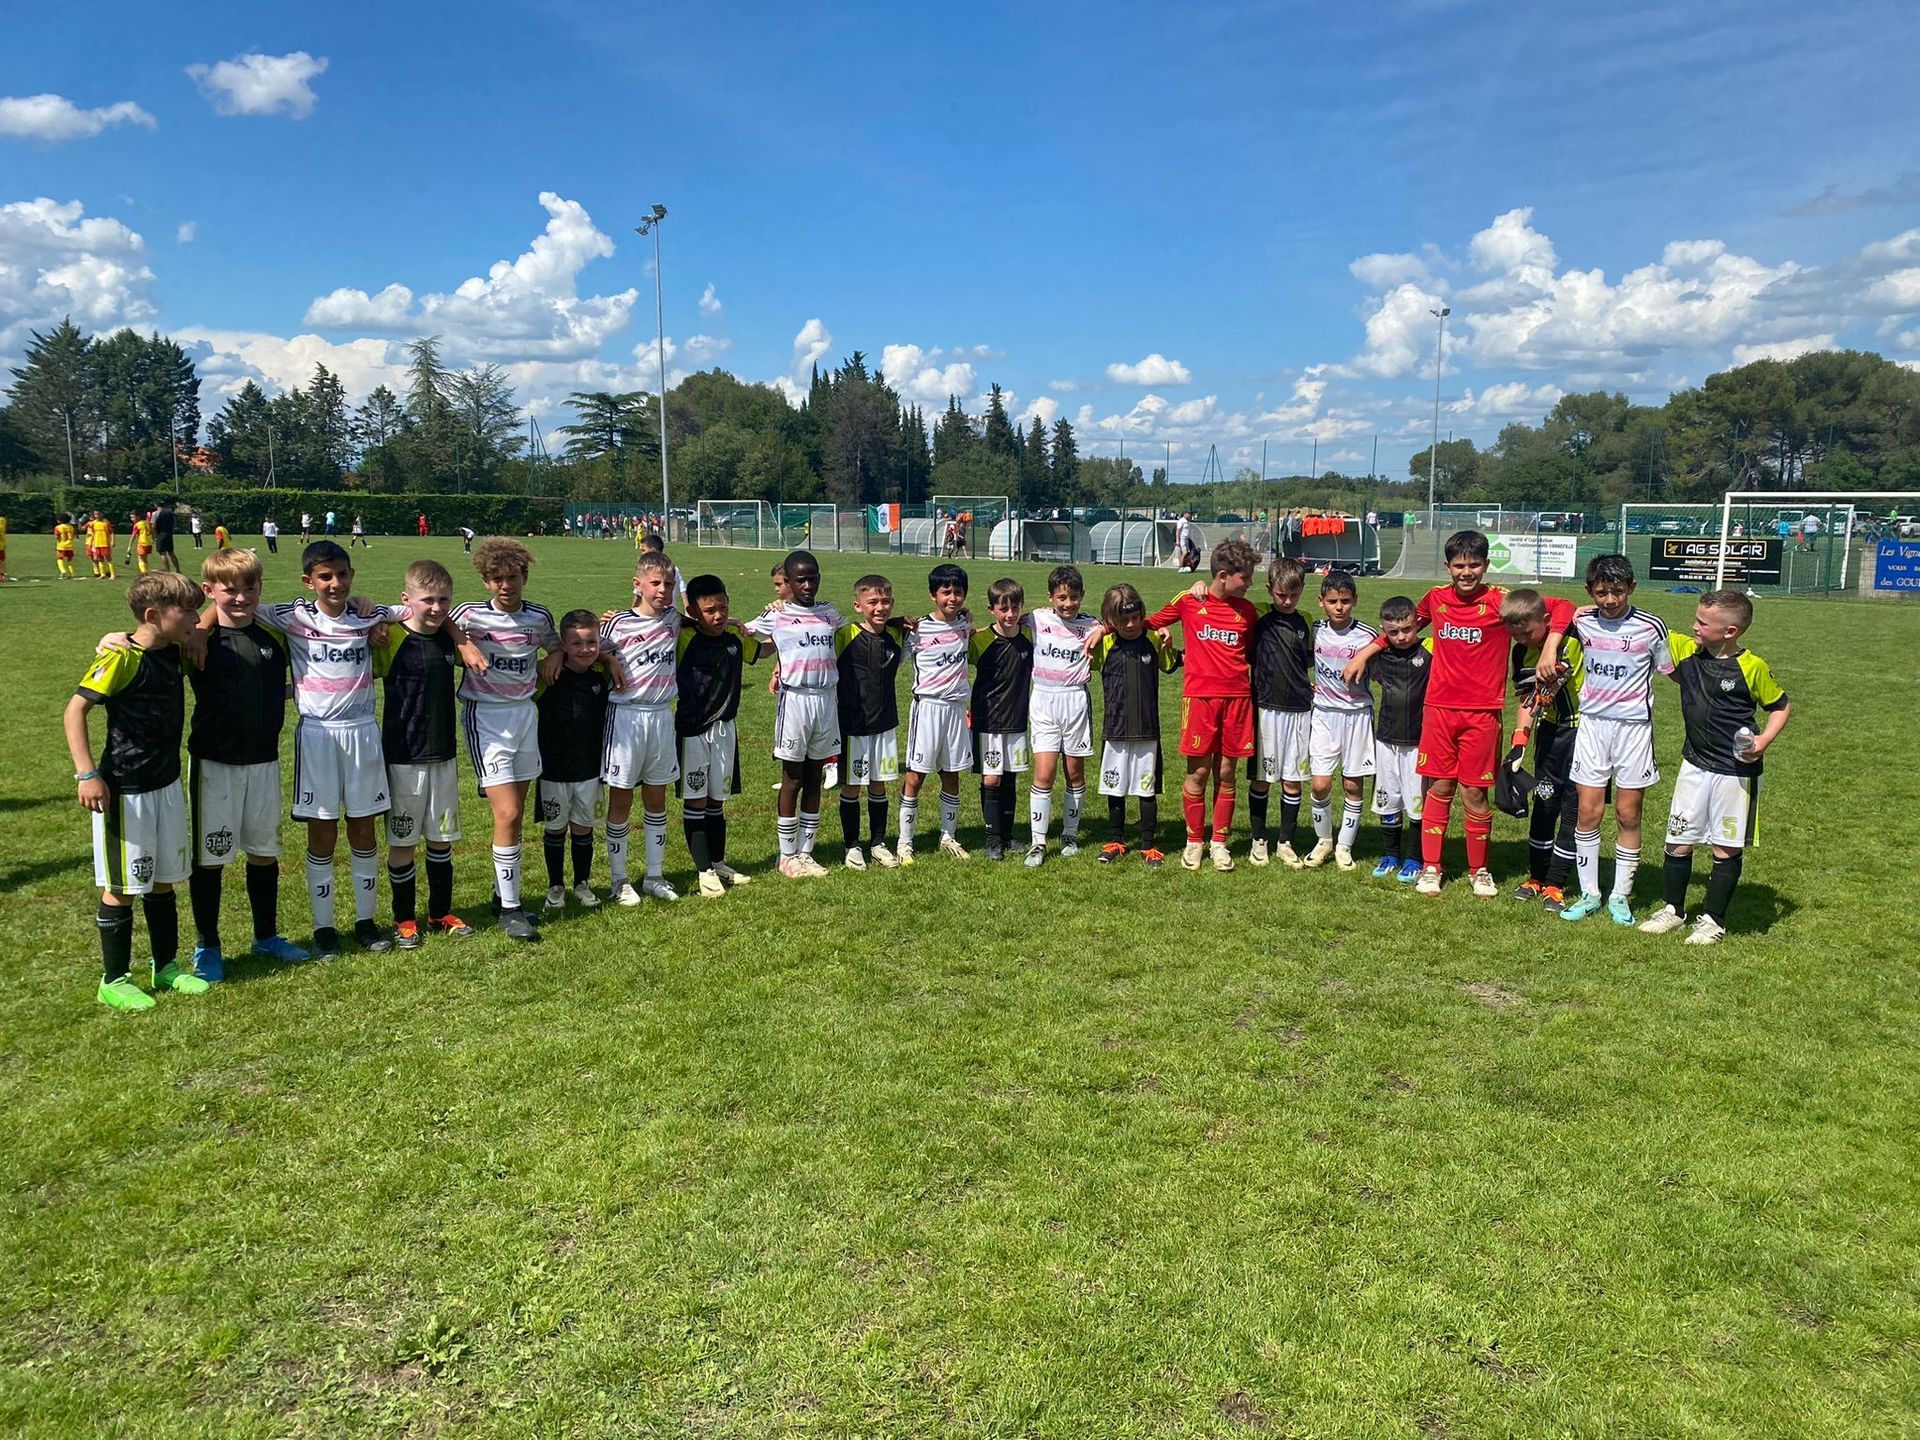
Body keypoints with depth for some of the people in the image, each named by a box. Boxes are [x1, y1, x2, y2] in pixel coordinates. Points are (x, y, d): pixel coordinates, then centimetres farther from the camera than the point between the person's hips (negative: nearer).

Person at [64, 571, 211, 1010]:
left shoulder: (173, 650, 4)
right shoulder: (120, 658, -17)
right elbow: (74, 710, -17)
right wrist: (87, 774, -21)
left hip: (167, 786, 8)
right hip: (125, 791, -7)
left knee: (163, 880, 16)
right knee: (122, 887, 3)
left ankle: (167, 967, 28)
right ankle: (114, 981, 15)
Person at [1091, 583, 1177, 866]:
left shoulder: (1154, 641, -1)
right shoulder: (1105, 644, -2)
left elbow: (1170, 665, 15)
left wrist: (1168, 646, -1)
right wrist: (1096, 634, -2)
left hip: (1147, 731, 0)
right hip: (1115, 730, 1)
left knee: (1147, 790, 6)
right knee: (1115, 789, 10)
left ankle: (1149, 846, 16)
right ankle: (1116, 842, 24)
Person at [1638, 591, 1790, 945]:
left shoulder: (1752, 667, -12)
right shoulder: (1686, 650, -2)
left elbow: (1781, 707, -1)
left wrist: (1764, 740, -16)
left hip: (1736, 772, -4)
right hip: (1695, 766, 4)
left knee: (1726, 849, 5)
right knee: (1678, 841, 9)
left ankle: (1713, 920, 18)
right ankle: (1672, 909, 25)